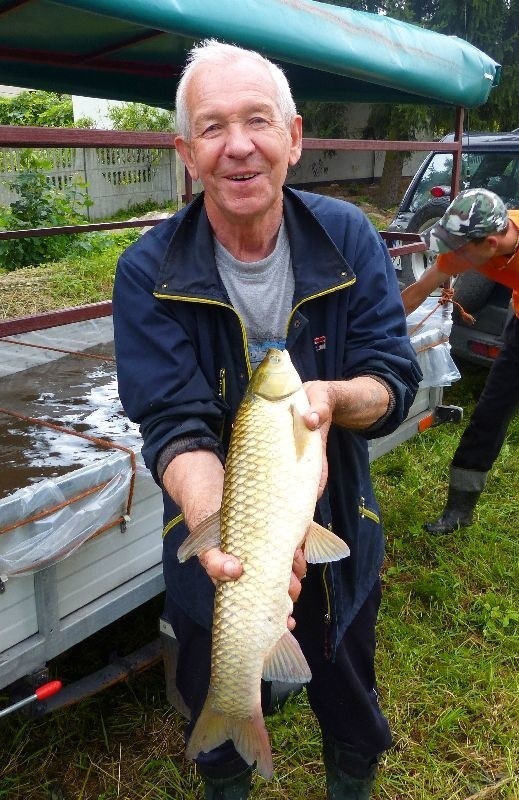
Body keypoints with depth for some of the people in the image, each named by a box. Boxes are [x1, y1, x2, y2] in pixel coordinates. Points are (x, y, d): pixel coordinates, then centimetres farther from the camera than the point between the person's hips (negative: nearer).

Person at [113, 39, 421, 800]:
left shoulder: (349, 238, -13)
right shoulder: (150, 272, -19)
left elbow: (394, 382, -13)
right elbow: (175, 426, -24)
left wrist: (331, 398, -36)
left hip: (339, 540, 2)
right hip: (215, 543, -1)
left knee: (350, 706, 27)